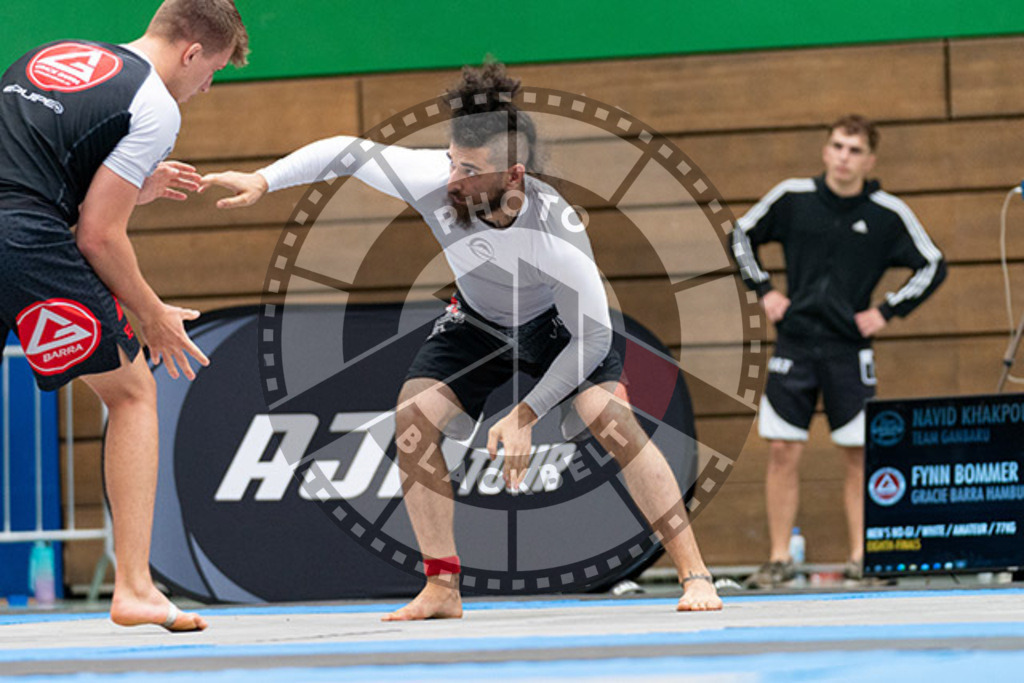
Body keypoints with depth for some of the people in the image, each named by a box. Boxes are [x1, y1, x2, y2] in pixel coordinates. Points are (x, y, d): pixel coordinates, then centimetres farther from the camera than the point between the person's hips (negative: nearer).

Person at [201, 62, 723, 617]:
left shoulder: (558, 232, -40)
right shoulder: (435, 180, -34)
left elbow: (593, 337, -29)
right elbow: (345, 153, -19)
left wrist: (525, 415, -31)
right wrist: (263, 180, -26)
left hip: (559, 323, -4)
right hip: (477, 321, 4)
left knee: (612, 420, -23)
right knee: (413, 418, -14)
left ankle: (694, 575, -13)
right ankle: (442, 588, -5)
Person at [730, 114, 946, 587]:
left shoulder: (889, 214, -3)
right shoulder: (792, 198, 0)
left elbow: (933, 267, 6)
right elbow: (741, 236, 14)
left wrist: (886, 311, -1)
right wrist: (764, 290, 4)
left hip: (850, 348, -1)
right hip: (794, 342, 1)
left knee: (860, 455, -2)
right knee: (782, 451, -1)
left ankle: (860, 558, 5)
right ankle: (780, 560, 5)